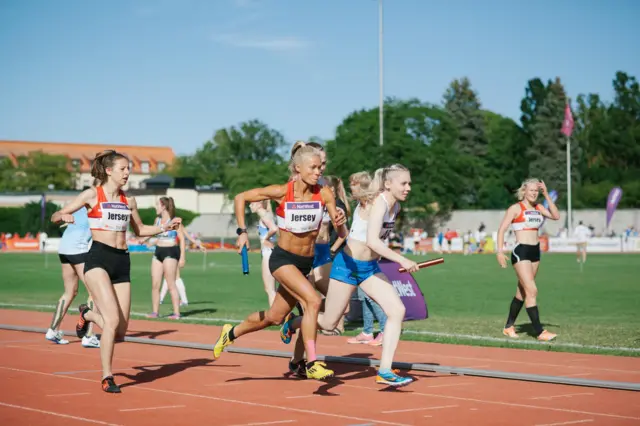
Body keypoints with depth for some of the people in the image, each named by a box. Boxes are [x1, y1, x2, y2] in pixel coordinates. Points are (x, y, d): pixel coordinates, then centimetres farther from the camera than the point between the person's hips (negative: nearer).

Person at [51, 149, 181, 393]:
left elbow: (139, 230, 27)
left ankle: (88, 314, 34)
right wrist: (64, 217, -22)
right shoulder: (92, 195, 1)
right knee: (113, 320, -20)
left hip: (122, 263, 5)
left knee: (120, 332, 2)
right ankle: (107, 378, -7)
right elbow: (55, 216, 1)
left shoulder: (128, 201, 14)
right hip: (98, 259, -5)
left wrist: (165, 227, 13)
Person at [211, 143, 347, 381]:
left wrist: (340, 223, -29)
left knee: (274, 317, 15)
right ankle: (312, 365, -19)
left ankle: (231, 333, 42)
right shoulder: (282, 192, -14)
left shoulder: (324, 194, -9)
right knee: (313, 300, -26)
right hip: (283, 258, -4)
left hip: (306, 262, 4)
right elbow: (240, 198, -4)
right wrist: (242, 232, -9)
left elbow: (341, 233, -7)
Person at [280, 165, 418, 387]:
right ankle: (291, 324, 37)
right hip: (348, 264, -7)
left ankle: (385, 371, -10)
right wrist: (401, 260, -41)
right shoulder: (378, 203, -24)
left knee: (397, 310, -12)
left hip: (370, 267, 8)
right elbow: (372, 241, -38)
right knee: (329, 322, 5)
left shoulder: (395, 207, 3)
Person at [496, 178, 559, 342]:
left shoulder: (538, 208, 13)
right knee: (532, 291, -14)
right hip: (521, 252, -7)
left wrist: (546, 195, -1)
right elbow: (502, 229, -7)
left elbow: (556, 216, -1)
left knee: (522, 292, 13)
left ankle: (509, 326, 25)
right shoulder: (516, 208, -4)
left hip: (535, 252, 7)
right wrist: (500, 251, -18)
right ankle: (539, 332, -15)